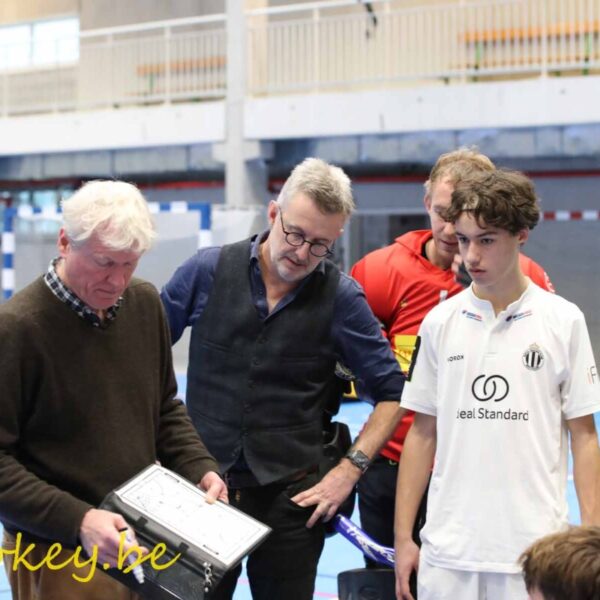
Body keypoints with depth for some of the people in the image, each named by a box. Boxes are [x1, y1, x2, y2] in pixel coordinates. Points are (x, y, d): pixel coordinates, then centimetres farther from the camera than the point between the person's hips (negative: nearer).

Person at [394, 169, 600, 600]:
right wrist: (403, 537, 6)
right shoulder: (439, 322, 4)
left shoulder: (564, 321, -2)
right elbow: (423, 433, 8)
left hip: (534, 549, -2)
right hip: (448, 550, 2)